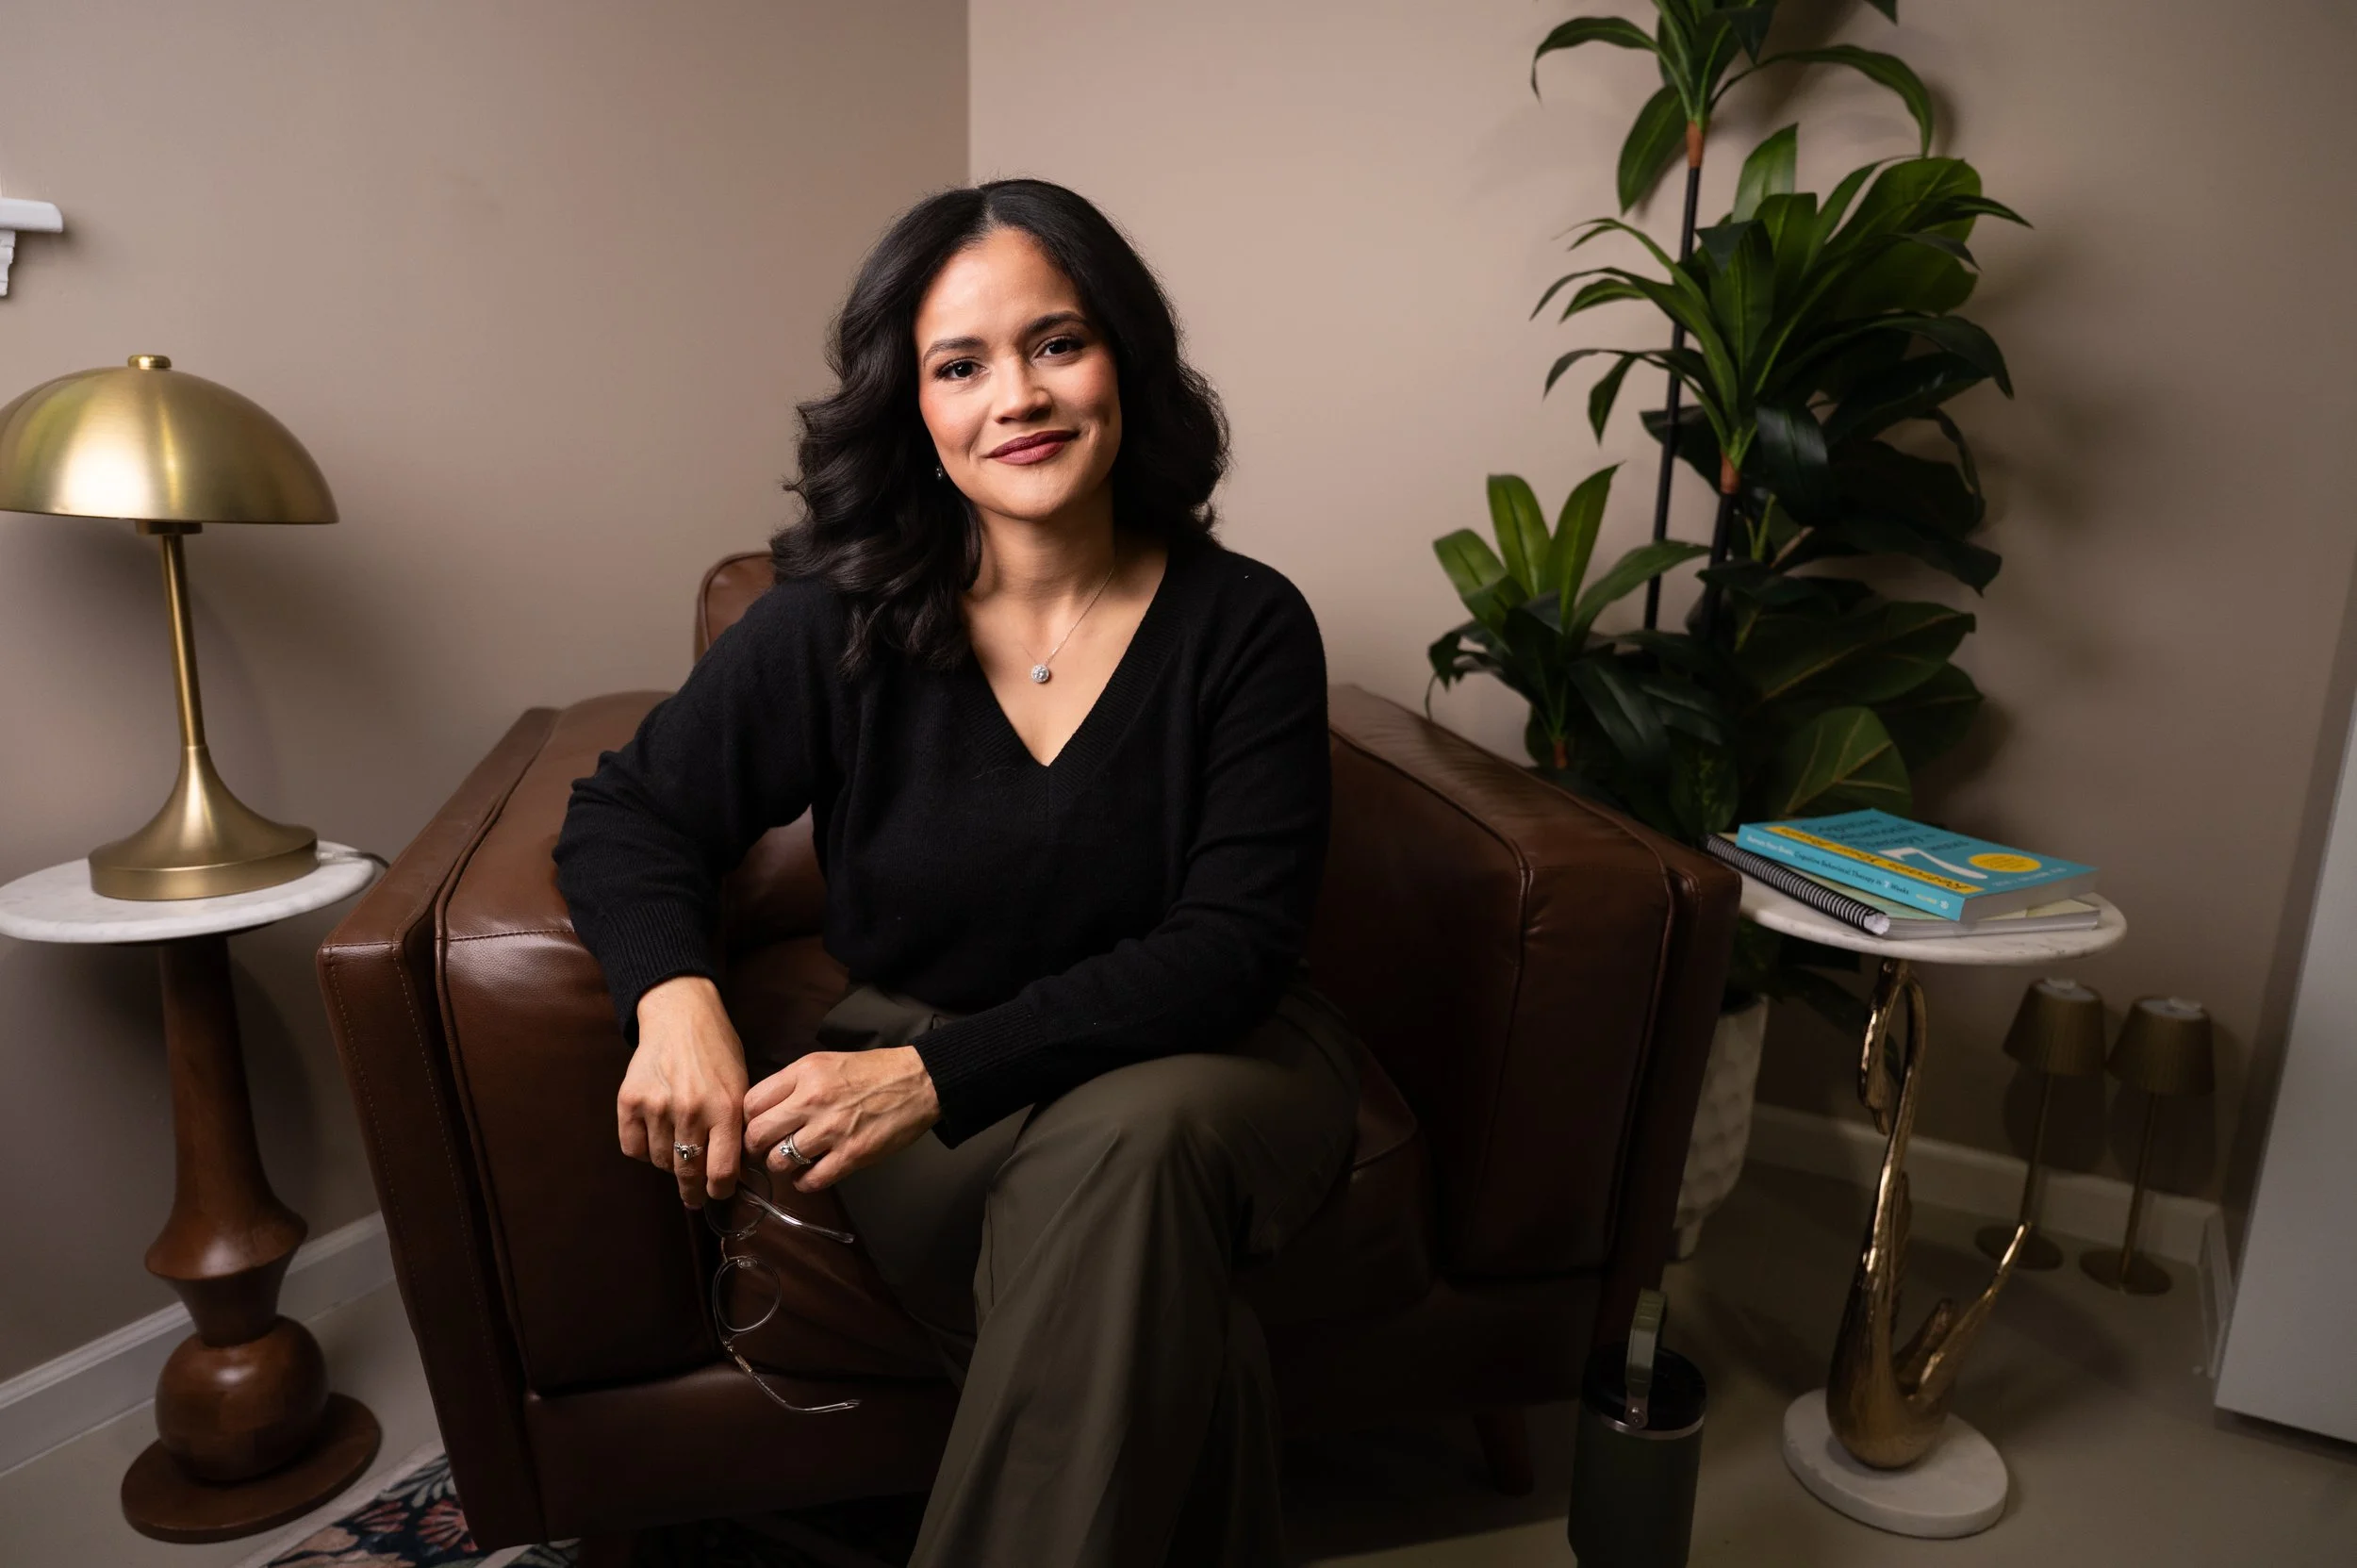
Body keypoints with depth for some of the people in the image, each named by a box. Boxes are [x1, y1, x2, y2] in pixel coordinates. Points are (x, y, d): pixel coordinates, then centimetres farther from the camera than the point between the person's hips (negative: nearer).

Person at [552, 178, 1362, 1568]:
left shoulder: (1247, 625, -9)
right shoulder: (841, 623, -7)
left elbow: (1234, 943, -14)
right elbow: (629, 814, 2)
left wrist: (945, 1069, -26)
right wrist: (678, 999, -21)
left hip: (1199, 1059, 1)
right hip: (913, 1060, 0)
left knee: (1130, 1146, -35)